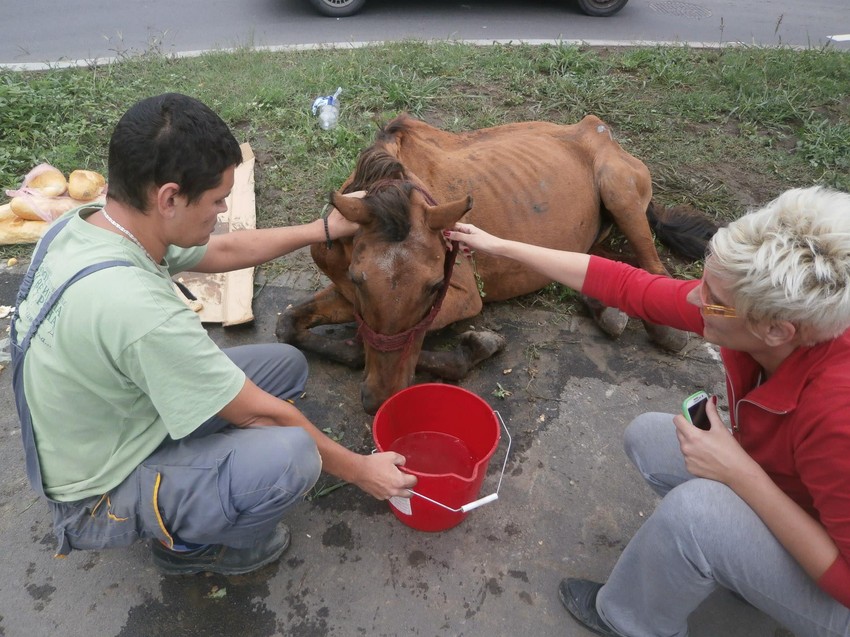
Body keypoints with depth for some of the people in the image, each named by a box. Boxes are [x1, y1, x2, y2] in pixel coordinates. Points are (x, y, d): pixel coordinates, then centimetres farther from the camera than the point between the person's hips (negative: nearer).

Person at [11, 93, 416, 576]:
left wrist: (323, 230, 9)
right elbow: (259, 414, -27)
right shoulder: (138, 308, -37)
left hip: (108, 428, 8)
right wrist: (359, 470, -12)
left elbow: (222, 251, 5)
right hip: (101, 498, -8)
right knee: (290, 454, -29)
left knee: (286, 364, 3)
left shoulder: (89, 223, -10)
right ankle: (190, 543, 2)